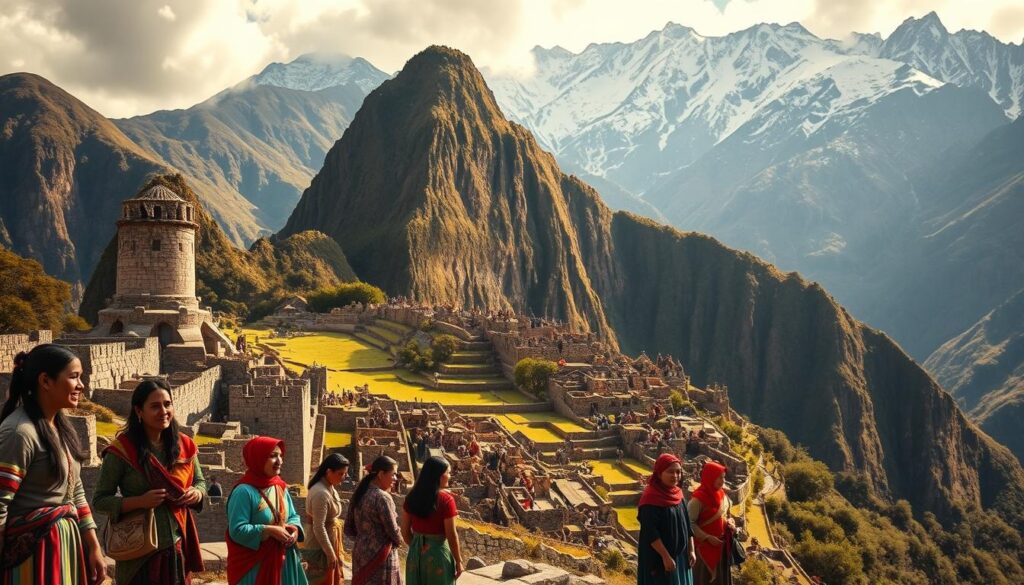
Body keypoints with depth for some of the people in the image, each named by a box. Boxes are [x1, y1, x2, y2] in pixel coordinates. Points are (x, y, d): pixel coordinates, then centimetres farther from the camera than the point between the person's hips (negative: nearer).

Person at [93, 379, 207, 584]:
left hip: (178, 548, 4)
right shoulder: (122, 450, -11)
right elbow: (100, 500, -8)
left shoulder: (184, 446, 2)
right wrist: (140, 501, -22)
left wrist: (196, 493, -7)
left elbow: (200, 482, 16)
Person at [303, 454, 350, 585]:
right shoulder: (321, 493, -25)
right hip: (321, 547, -9)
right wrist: (330, 554, -20)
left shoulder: (330, 488, 5)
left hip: (331, 540, 9)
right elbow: (319, 528, -25)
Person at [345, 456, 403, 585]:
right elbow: (393, 531, -15)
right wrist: (398, 541, 5)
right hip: (380, 556, -8)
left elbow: (348, 528, 9)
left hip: (360, 552, 8)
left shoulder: (358, 494, 4)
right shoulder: (382, 497, -19)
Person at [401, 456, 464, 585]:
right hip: (438, 552, -5)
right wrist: (458, 561, -4)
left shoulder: (412, 497, -1)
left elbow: (405, 531, 5)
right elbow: (452, 535, -14)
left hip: (416, 553, 5)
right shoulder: (446, 500, -16)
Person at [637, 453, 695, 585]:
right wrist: (665, 556, -22)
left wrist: (691, 550, 7)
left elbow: (687, 524, 11)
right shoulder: (650, 498, -18)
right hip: (658, 557, -8)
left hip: (680, 555, 8)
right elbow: (650, 532, -21)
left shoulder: (677, 494, 5)